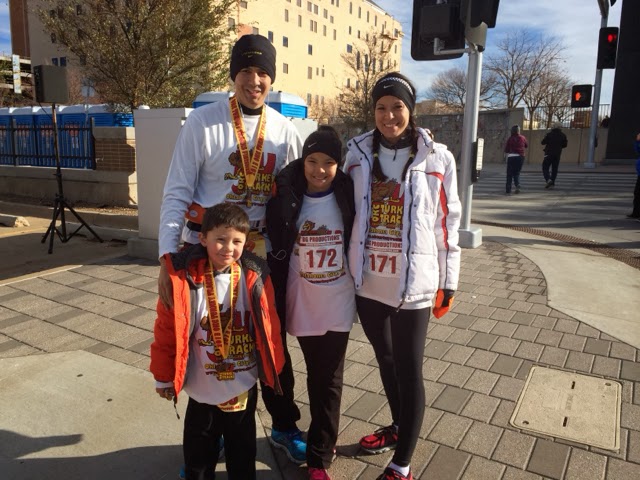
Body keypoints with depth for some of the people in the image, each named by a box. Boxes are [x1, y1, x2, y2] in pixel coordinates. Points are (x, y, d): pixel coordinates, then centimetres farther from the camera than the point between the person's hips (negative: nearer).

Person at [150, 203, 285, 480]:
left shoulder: (254, 277, -10)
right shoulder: (184, 277, -16)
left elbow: (268, 327, -1)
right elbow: (167, 329, -8)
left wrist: (272, 369, 6)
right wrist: (164, 376, -1)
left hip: (244, 387, 2)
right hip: (202, 390, -1)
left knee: (242, 448, 22)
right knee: (199, 450, 20)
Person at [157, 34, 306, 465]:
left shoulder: (285, 131, 1)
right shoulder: (202, 122, -8)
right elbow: (177, 194, -8)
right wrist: (167, 258, -17)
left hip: (260, 253, 3)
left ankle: (285, 426, 34)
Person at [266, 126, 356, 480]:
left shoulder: (348, 197, -7)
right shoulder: (286, 200, -8)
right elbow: (276, 251, -4)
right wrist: (276, 301, -4)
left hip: (338, 305, 0)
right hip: (302, 305, 1)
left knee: (329, 381, 8)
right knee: (315, 378, 16)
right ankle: (324, 442, 38)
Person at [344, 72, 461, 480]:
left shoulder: (437, 159, -4)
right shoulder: (357, 153, 4)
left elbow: (448, 224, 0)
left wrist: (448, 282, 1)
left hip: (413, 282, -3)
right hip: (368, 279, 4)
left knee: (409, 370, 4)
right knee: (385, 359, 21)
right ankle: (399, 426, 45)